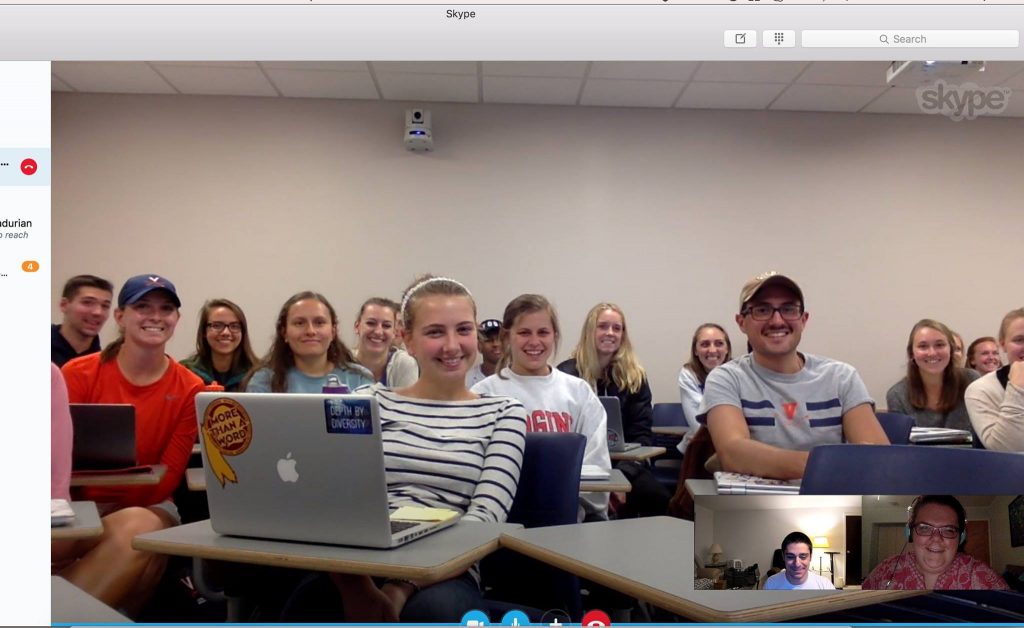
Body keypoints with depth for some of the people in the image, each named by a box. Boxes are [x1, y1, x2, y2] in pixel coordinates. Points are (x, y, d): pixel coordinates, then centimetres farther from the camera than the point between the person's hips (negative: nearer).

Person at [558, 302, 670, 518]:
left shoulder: (635, 377, 11)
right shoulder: (568, 374, 1)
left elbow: (642, 433, 6)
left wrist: (622, 473, -14)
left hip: (625, 465, 3)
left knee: (660, 499, -26)